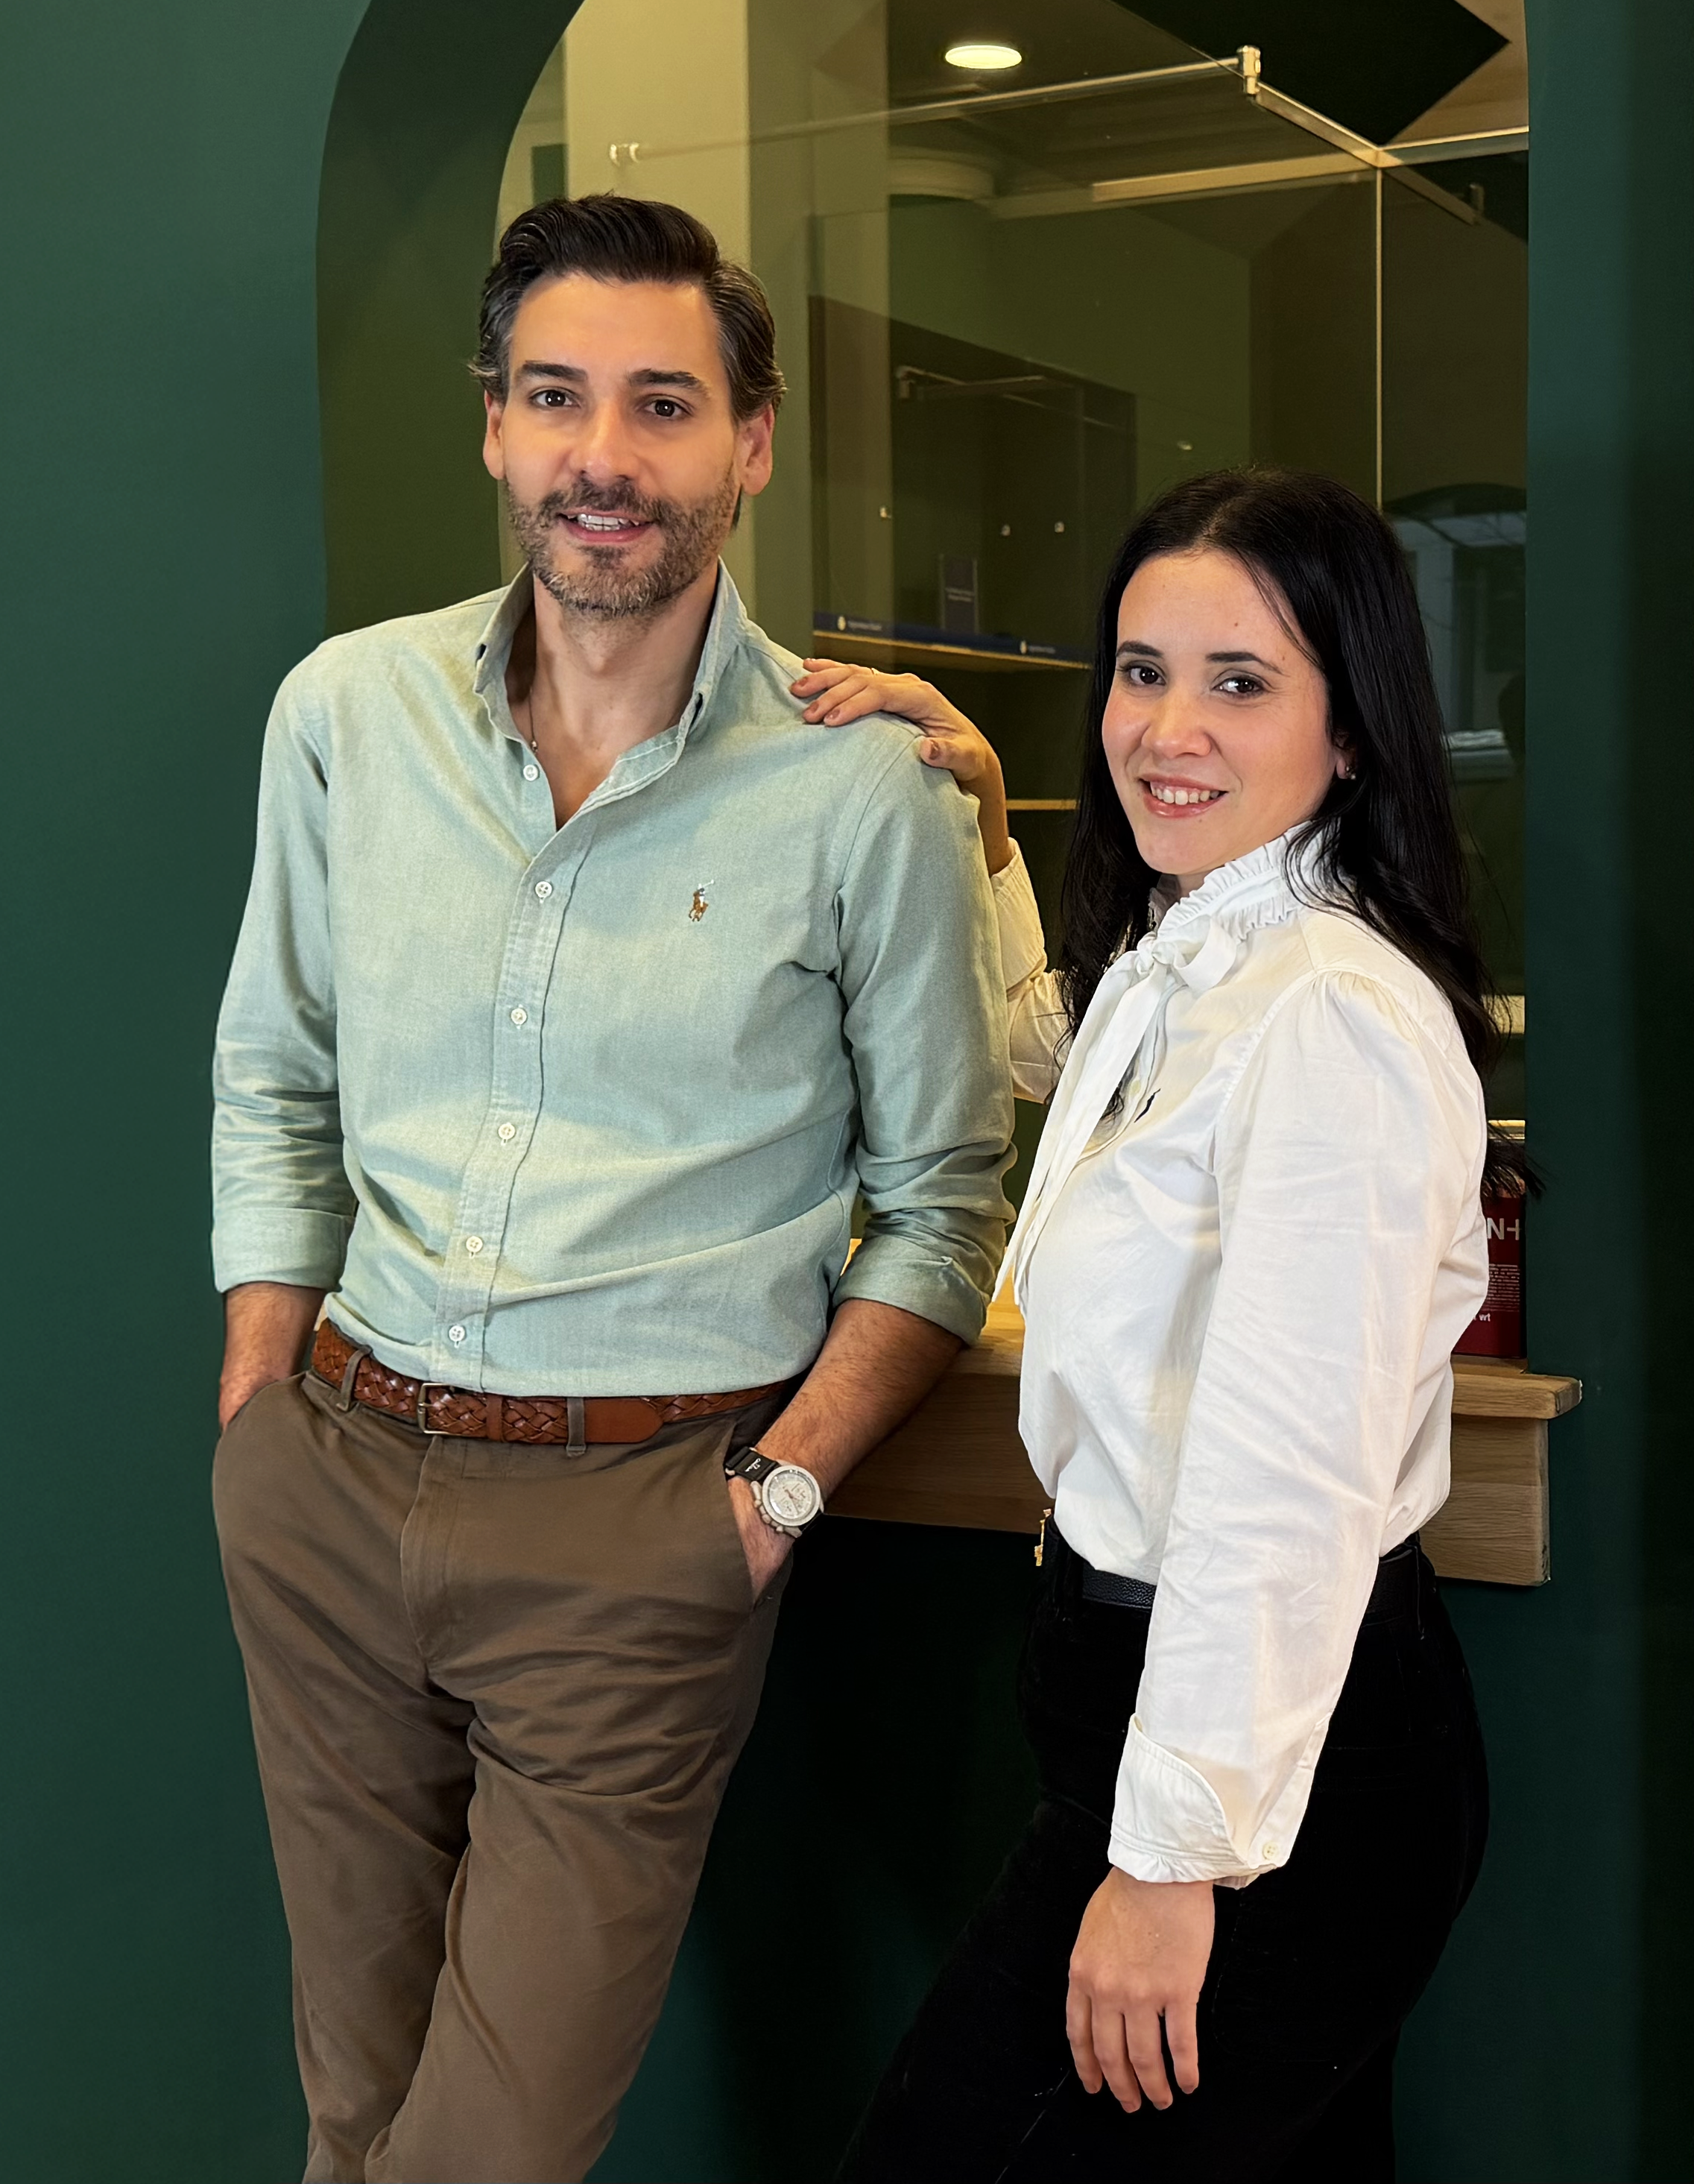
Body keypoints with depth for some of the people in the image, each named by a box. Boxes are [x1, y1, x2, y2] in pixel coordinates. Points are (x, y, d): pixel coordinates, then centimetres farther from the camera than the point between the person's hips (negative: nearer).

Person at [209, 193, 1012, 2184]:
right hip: (337, 1476, 4)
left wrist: (781, 1486, -8)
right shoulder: (347, 711, 3)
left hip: (643, 1522, -3)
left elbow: (939, 1201, 1)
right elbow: (274, 1083, 13)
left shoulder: (865, 792, -6)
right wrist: (257, 1414, 7)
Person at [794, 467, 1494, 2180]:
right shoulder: (1168, 963, 8)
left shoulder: (1341, 1015, -23)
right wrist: (977, 817, 20)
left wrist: (1176, 1857, -22)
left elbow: (1292, 1491, -26)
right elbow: (1034, 1046, 33)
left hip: (1277, 1754, -9)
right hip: (1146, 1670, 9)